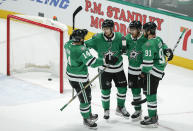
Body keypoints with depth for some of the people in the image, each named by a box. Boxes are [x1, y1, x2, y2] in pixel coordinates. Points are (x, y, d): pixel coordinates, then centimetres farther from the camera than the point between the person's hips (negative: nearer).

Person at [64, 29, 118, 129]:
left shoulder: (68, 45, -4)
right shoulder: (81, 50, -29)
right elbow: (92, 62, -32)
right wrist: (106, 61, -30)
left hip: (71, 74, 10)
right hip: (79, 78, -10)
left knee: (87, 94, 25)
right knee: (85, 99, 6)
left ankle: (89, 115, 41)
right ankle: (86, 120, 22)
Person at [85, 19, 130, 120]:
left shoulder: (119, 37, -12)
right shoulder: (98, 38, -15)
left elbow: (124, 48, -2)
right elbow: (86, 44, -9)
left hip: (118, 68, 2)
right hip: (104, 69, -2)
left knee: (122, 88, 7)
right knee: (105, 90, 2)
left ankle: (120, 108, 28)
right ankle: (106, 110, 23)